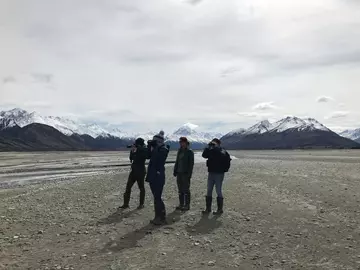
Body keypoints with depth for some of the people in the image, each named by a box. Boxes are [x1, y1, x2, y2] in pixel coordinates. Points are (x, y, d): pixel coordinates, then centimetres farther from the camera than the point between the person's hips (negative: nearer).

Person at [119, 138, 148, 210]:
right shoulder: (136, 150, 10)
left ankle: (141, 204, 15)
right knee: (128, 186, 4)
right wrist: (132, 151, -5)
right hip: (133, 171, 7)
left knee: (141, 188, 4)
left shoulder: (144, 150, -9)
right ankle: (126, 204, 8)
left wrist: (136, 150, -18)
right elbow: (131, 158, 8)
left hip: (140, 172, -7)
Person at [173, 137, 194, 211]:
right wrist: (175, 170, 12)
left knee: (186, 190, -2)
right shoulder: (179, 151, 13)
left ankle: (187, 205, 5)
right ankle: (181, 204, 20)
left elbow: (191, 163, -11)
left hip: (185, 173, -7)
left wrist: (189, 174, -16)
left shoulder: (189, 152, -7)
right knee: (180, 190, 11)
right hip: (179, 173, 7)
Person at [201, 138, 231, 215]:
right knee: (209, 191, 8)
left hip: (219, 174, -6)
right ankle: (208, 208, 16)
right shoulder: (211, 151, 9)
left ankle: (220, 209, 8)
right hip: (211, 173, 6)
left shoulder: (222, 151, -8)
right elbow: (204, 155, -6)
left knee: (219, 191, -1)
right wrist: (209, 146, -12)